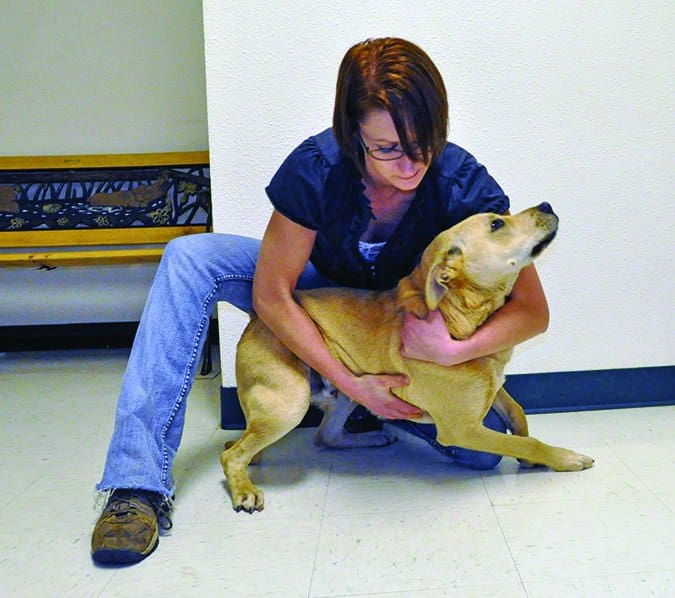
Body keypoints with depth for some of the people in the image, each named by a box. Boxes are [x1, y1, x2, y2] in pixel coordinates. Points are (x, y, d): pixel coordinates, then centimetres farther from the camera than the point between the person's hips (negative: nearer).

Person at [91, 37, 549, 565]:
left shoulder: (462, 183, -28)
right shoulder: (316, 169, -29)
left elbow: (533, 309, -25)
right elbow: (271, 294, -24)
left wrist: (456, 351, -43)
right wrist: (352, 384, -29)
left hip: (411, 320, 0)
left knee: (481, 448, -23)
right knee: (190, 257, -23)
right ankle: (140, 482, -26)